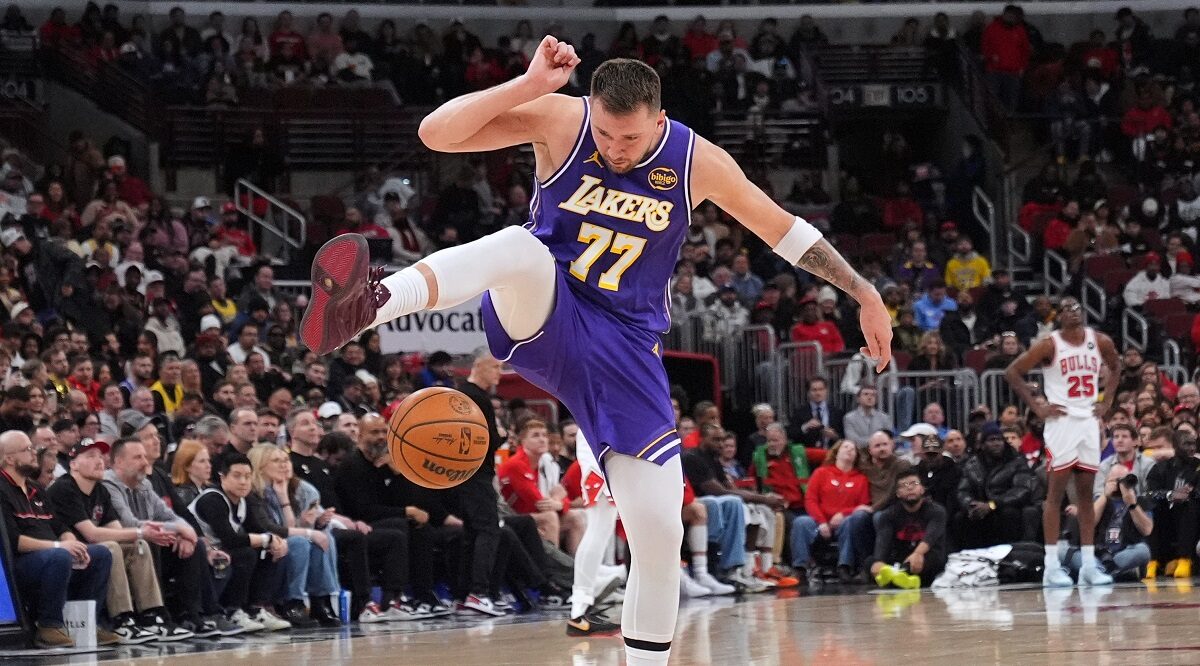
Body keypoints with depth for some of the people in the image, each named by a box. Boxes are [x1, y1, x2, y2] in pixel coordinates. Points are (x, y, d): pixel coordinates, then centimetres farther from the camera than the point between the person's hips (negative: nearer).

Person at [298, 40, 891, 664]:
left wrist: (865, 293, 9)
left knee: (660, 531, -8)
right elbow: (436, 133, -20)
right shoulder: (560, 121, -10)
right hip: (540, 315, -2)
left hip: (623, 347, 3)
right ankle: (364, 306, -66)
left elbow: (786, 231, 8)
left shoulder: (698, 163, -6)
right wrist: (529, 85, -30)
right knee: (520, 248, -39)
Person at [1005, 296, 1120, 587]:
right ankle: (1051, 567, -6)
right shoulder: (1049, 345, -9)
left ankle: (1088, 564, 9)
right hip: (1061, 421, -5)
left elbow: (1115, 367, 24)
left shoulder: (1100, 342, 4)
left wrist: (1108, 400, 11)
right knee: (1056, 492, -5)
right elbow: (1012, 372, -7)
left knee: (1086, 493, 7)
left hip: (1089, 421, 5)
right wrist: (1036, 407, -9)